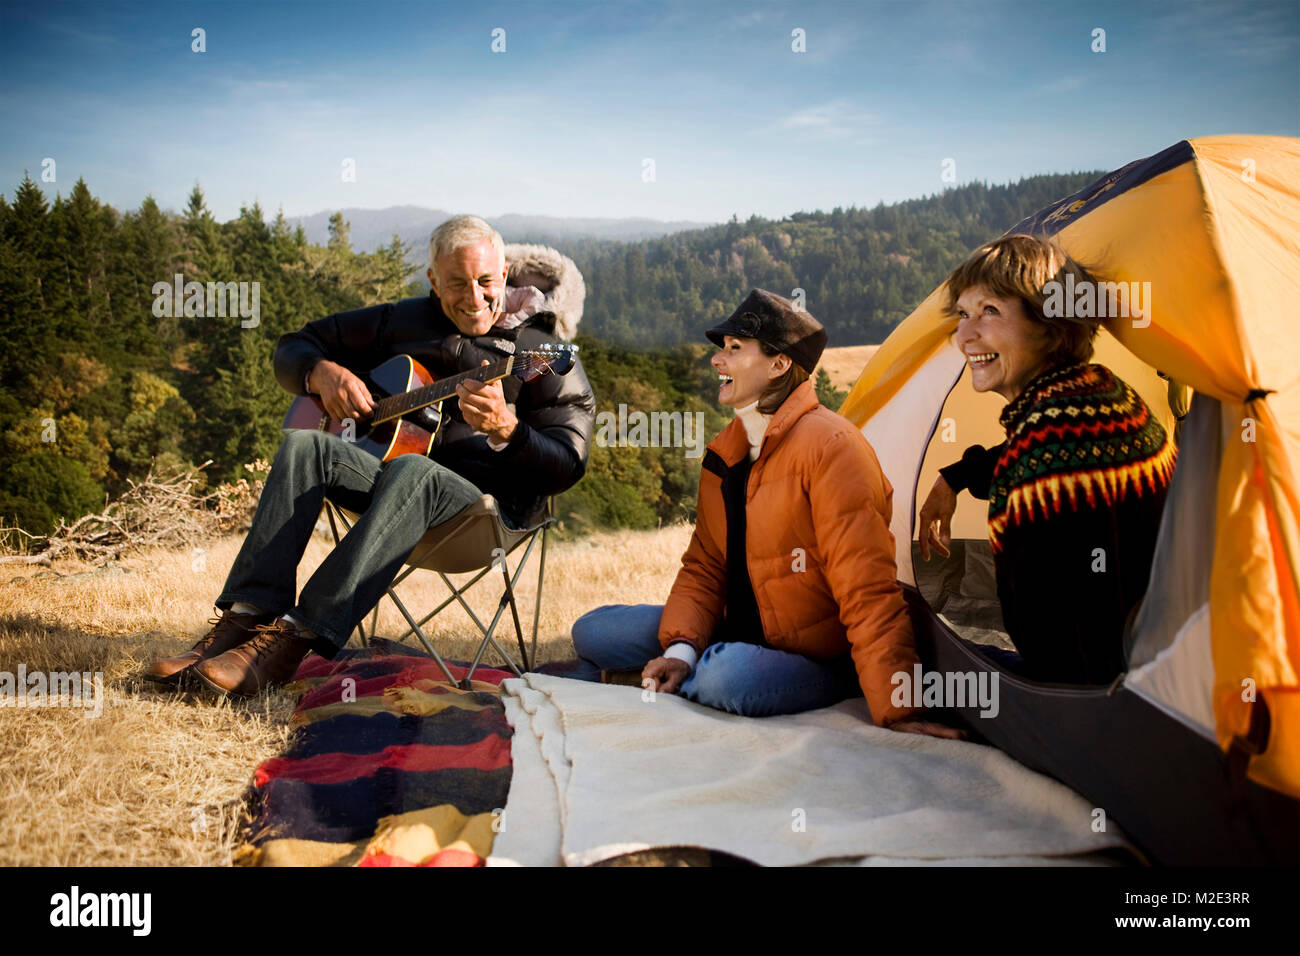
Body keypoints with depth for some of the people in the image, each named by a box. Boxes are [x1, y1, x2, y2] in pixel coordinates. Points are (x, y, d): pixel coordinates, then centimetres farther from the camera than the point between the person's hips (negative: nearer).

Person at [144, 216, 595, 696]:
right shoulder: (403, 321, 15)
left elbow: (567, 466, -8)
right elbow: (294, 346, 20)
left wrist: (505, 428, -28)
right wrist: (324, 373, -4)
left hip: (491, 500, -5)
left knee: (412, 471, -38)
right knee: (303, 445, -22)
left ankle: (295, 638, -43)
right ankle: (246, 618, -31)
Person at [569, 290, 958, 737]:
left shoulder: (831, 447, -21)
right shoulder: (723, 455, 5)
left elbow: (868, 590, -25)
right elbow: (703, 567, 8)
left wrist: (896, 709, -27)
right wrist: (681, 648, -11)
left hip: (819, 665, -6)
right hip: (739, 636, 7)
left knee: (727, 676, -36)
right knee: (593, 631, -2)